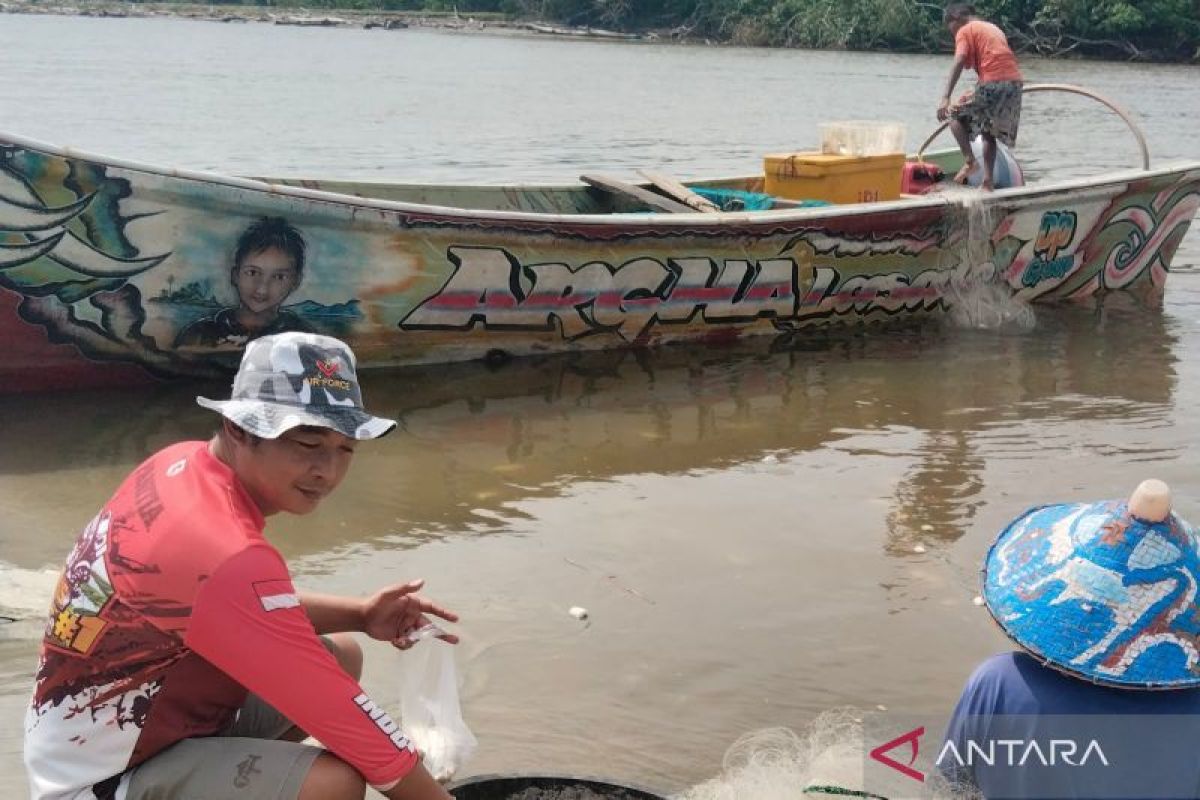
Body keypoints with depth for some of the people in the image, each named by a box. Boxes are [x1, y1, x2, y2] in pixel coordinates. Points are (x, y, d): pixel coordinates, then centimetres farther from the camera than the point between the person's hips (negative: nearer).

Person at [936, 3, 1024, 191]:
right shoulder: (993, 28, 28)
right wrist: (976, 95, 30)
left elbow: (958, 63, -13)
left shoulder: (965, 30, 4)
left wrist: (945, 98, -22)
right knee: (988, 131, 22)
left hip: (993, 84, -7)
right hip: (1015, 83, 7)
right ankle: (988, 181, 18)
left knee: (955, 115, 12)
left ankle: (970, 161, -2)